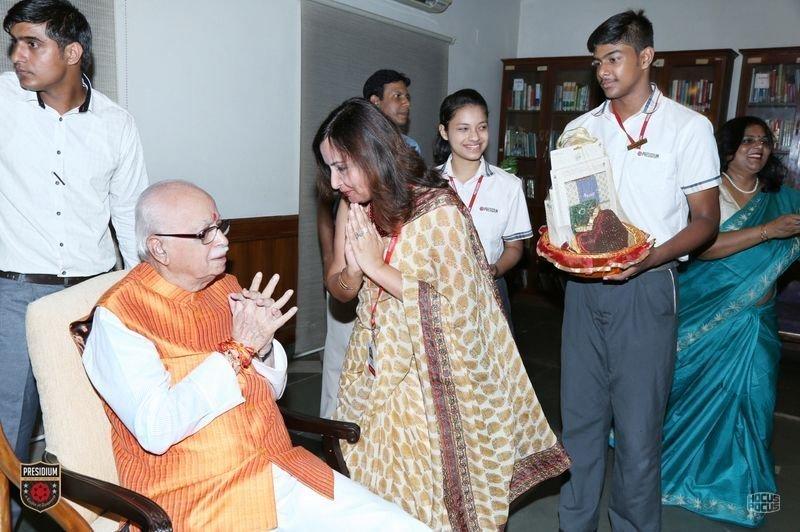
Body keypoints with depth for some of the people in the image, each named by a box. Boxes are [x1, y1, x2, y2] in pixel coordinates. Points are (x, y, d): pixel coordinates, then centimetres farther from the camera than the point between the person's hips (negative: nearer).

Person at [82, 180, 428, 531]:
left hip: (281, 470, 6)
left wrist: (263, 345, -5)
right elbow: (155, 431, -20)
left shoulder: (227, 288, 10)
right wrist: (238, 348, -18)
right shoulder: (117, 315, -9)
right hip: (197, 498, -5)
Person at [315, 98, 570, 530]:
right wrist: (352, 270, -16)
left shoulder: (440, 211, -19)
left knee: (425, 497, 8)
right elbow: (338, 289, 7)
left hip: (425, 383, -5)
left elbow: (457, 307, -21)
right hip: (372, 378, 6)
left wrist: (376, 266, -21)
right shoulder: (352, 207, 0)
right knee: (370, 497, 16)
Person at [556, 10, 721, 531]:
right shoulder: (580, 128, 11)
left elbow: (705, 219, -2)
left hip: (645, 288, -4)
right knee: (580, 417, 12)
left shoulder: (689, 126, -1)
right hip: (583, 287, 4)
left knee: (638, 427, 2)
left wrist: (650, 257, -18)